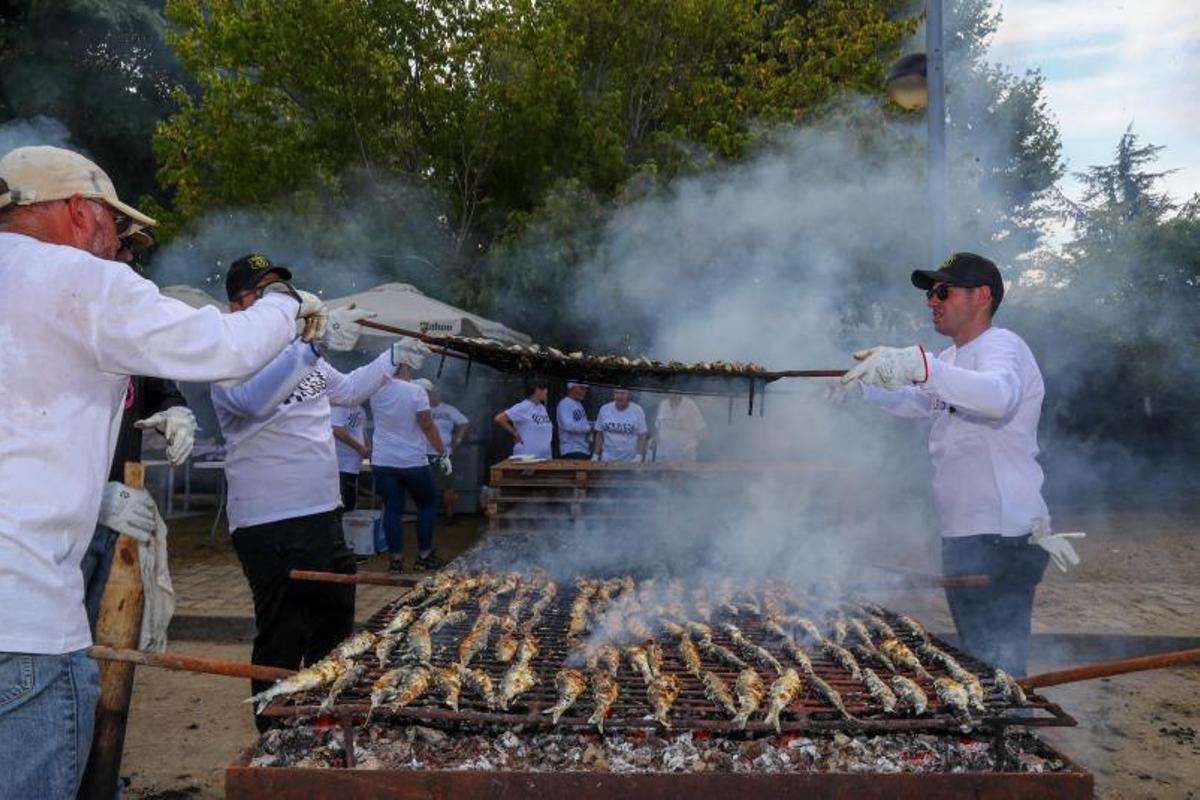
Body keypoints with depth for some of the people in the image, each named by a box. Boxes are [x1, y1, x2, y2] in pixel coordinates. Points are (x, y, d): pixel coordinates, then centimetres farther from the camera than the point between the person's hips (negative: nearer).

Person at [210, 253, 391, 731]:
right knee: (282, 641, 0)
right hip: (270, 525, -9)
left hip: (324, 513, 9)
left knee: (334, 626, 21)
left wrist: (391, 360, 16)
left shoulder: (300, 352, 13)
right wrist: (314, 347, -44)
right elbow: (251, 399, -35)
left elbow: (345, 391, 27)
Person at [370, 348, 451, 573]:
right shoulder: (416, 391, -15)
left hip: (383, 462, 4)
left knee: (393, 509, 8)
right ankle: (424, 555, 15)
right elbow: (428, 426, -14)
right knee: (427, 505, 13)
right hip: (413, 462, -4)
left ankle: (396, 558, 8)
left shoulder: (377, 390, -2)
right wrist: (443, 454, -6)